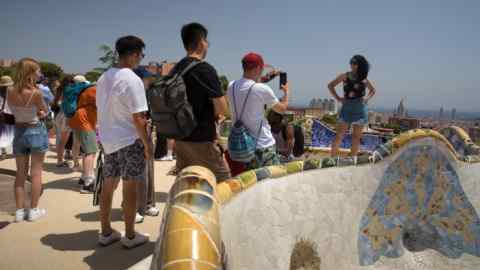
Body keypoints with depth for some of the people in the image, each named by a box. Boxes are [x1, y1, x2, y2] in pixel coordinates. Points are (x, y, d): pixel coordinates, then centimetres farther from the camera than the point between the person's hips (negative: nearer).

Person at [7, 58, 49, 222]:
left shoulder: (10, 91, -4)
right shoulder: (36, 93, -19)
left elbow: (14, 110, 7)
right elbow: (45, 111, -4)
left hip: (19, 131, 5)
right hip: (36, 131, -4)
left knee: (20, 173, 12)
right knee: (36, 172, 6)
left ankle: (19, 211, 16)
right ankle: (34, 210, 12)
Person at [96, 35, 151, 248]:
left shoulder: (103, 78, 7)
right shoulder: (132, 80, -16)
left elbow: (101, 110, 12)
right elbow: (138, 118, -18)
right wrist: (147, 143, -10)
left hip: (108, 139, 7)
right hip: (129, 140, -7)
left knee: (108, 185, 14)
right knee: (130, 187, 3)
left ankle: (106, 232, 26)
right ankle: (130, 236, 14)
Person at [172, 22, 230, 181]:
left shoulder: (175, 70, 8)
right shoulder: (205, 69, -14)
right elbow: (222, 108, -16)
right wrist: (213, 114, 6)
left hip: (180, 138, 7)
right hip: (203, 140, -7)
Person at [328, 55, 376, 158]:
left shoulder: (364, 79, 6)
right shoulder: (345, 76, 1)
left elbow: (373, 90, 23)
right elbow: (330, 85, 6)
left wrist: (367, 98, 4)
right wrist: (338, 98, -3)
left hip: (360, 109, 2)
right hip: (347, 108, -2)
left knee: (356, 137, 6)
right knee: (339, 135, -5)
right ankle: (332, 157, 0)